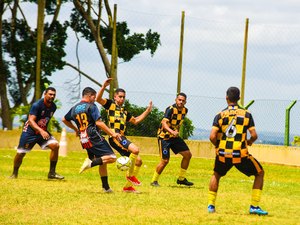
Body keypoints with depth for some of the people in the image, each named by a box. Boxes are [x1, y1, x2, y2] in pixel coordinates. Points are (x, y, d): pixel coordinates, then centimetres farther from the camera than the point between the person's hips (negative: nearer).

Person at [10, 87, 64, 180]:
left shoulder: (53, 107, 0)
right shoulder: (37, 105, -21)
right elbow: (31, 120, -29)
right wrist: (41, 131, -41)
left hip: (43, 131, 5)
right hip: (30, 131, -5)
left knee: (55, 145, -16)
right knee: (20, 153, -2)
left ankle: (52, 173, -9)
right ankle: (14, 174, 24)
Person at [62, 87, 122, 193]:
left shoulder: (74, 108, 16)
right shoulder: (91, 106, -4)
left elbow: (64, 120, 32)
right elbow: (99, 123, -13)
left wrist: (75, 129, 44)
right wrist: (112, 134, -11)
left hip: (84, 140, 8)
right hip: (94, 138, -8)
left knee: (102, 162, 18)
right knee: (112, 157, -11)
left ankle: (106, 187, 14)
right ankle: (91, 163, -27)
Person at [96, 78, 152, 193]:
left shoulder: (124, 112, 26)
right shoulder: (111, 104, 5)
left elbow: (135, 120, 36)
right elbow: (98, 99, -11)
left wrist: (147, 111, 33)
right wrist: (104, 87, -23)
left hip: (122, 138, 9)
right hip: (114, 136, -9)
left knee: (138, 161, 7)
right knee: (135, 150, -28)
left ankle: (128, 186, 16)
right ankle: (130, 174, -11)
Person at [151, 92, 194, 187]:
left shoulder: (185, 110, 2)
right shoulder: (171, 109, -21)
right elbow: (164, 123, -32)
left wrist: (176, 132, 17)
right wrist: (172, 131, -46)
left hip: (175, 136, 8)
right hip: (164, 136, -8)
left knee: (188, 154, 3)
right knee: (165, 161, -12)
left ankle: (181, 179, 15)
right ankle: (154, 181, 5)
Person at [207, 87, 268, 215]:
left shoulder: (220, 115, 2)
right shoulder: (246, 114, 1)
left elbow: (212, 137, -7)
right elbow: (254, 135, -5)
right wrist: (249, 142, 18)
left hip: (223, 155, 2)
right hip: (241, 155, -2)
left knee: (216, 175, 31)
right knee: (260, 173, 19)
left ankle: (211, 205, 23)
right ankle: (254, 206, 11)